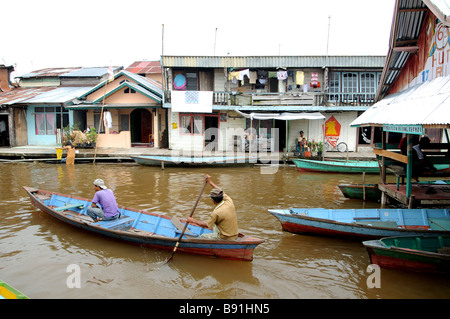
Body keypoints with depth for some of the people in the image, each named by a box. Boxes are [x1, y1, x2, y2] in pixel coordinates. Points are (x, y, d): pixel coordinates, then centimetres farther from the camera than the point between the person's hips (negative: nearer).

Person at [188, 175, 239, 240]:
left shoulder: (216, 213, -25)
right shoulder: (229, 202, -8)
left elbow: (206, 225, -10)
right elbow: (222, 193, 12)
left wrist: (193, 221, 4)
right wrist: (210, 182, 19)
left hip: (226, 239, -7)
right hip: (235, 235, 7)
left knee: (202, 237, 8)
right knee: (214, 226, 30)